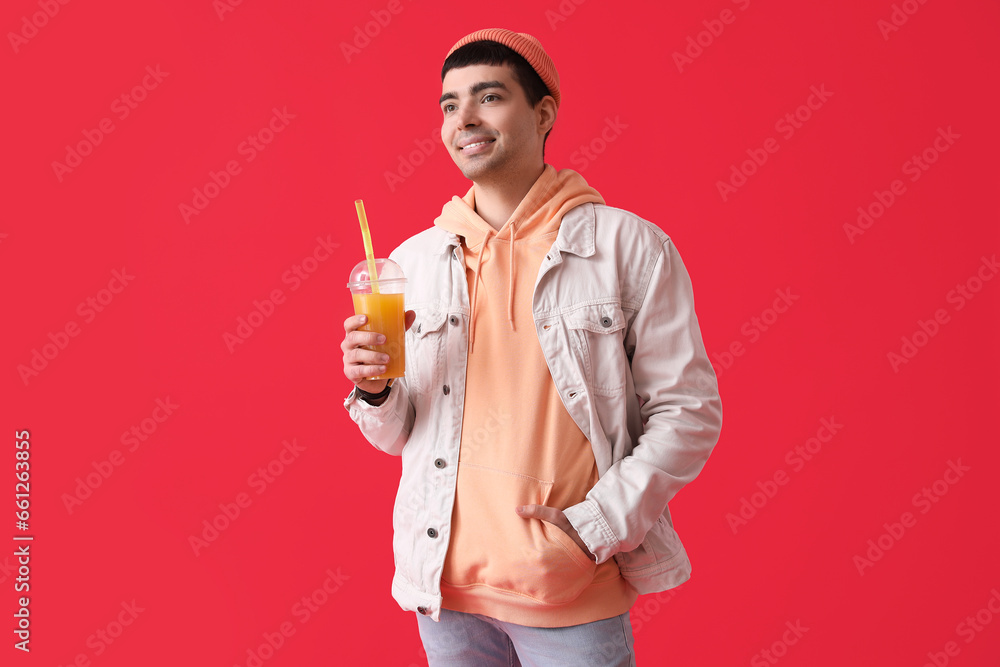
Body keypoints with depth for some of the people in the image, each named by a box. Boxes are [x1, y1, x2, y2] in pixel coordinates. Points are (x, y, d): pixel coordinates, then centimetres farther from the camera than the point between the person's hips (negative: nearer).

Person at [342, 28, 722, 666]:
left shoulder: (630, 247, -6)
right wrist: (374, 391, -10)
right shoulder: (413, 260, 5)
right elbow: (400, 434, 11)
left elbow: (688, 413, -5)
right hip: (445, 589, 4)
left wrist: (598, 526, -14)